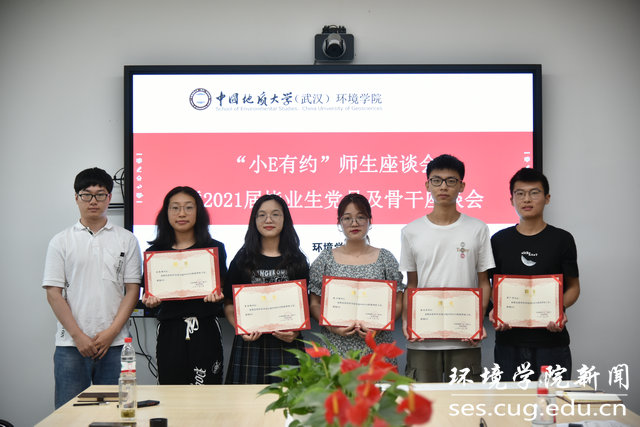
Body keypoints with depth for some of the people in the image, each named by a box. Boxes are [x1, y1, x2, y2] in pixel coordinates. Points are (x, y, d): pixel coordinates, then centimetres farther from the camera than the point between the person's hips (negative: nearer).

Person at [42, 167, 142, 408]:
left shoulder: (126, 240, 8)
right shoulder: (61, 242, 7)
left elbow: (132, 290, 3)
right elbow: (53, 294, 2)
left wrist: (111, 332, -8)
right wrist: (79, 336, -7)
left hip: (114, 344, 0)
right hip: (71, 345, 0)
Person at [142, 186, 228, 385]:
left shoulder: (215, 249, 7)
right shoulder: (155, 251, 9)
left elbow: (223, 290, 8)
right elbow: (148, 294, 12)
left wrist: (216, 295, -13)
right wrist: (150, 300, -10)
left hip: (205, 333, -1)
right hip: (170, 333, 1)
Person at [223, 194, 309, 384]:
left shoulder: (297, 261, 9)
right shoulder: (242, 259, 7)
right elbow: (229, 304, 7)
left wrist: (297, 330, -8)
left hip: (287, 345, 1)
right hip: (250, 344, 0)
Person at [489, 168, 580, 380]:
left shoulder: (562, 239, 4)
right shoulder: (499, 241, 8)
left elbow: (573, 287, 7)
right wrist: (494, 311, -8)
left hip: (552, 340, -1)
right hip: (509, 341, 1)